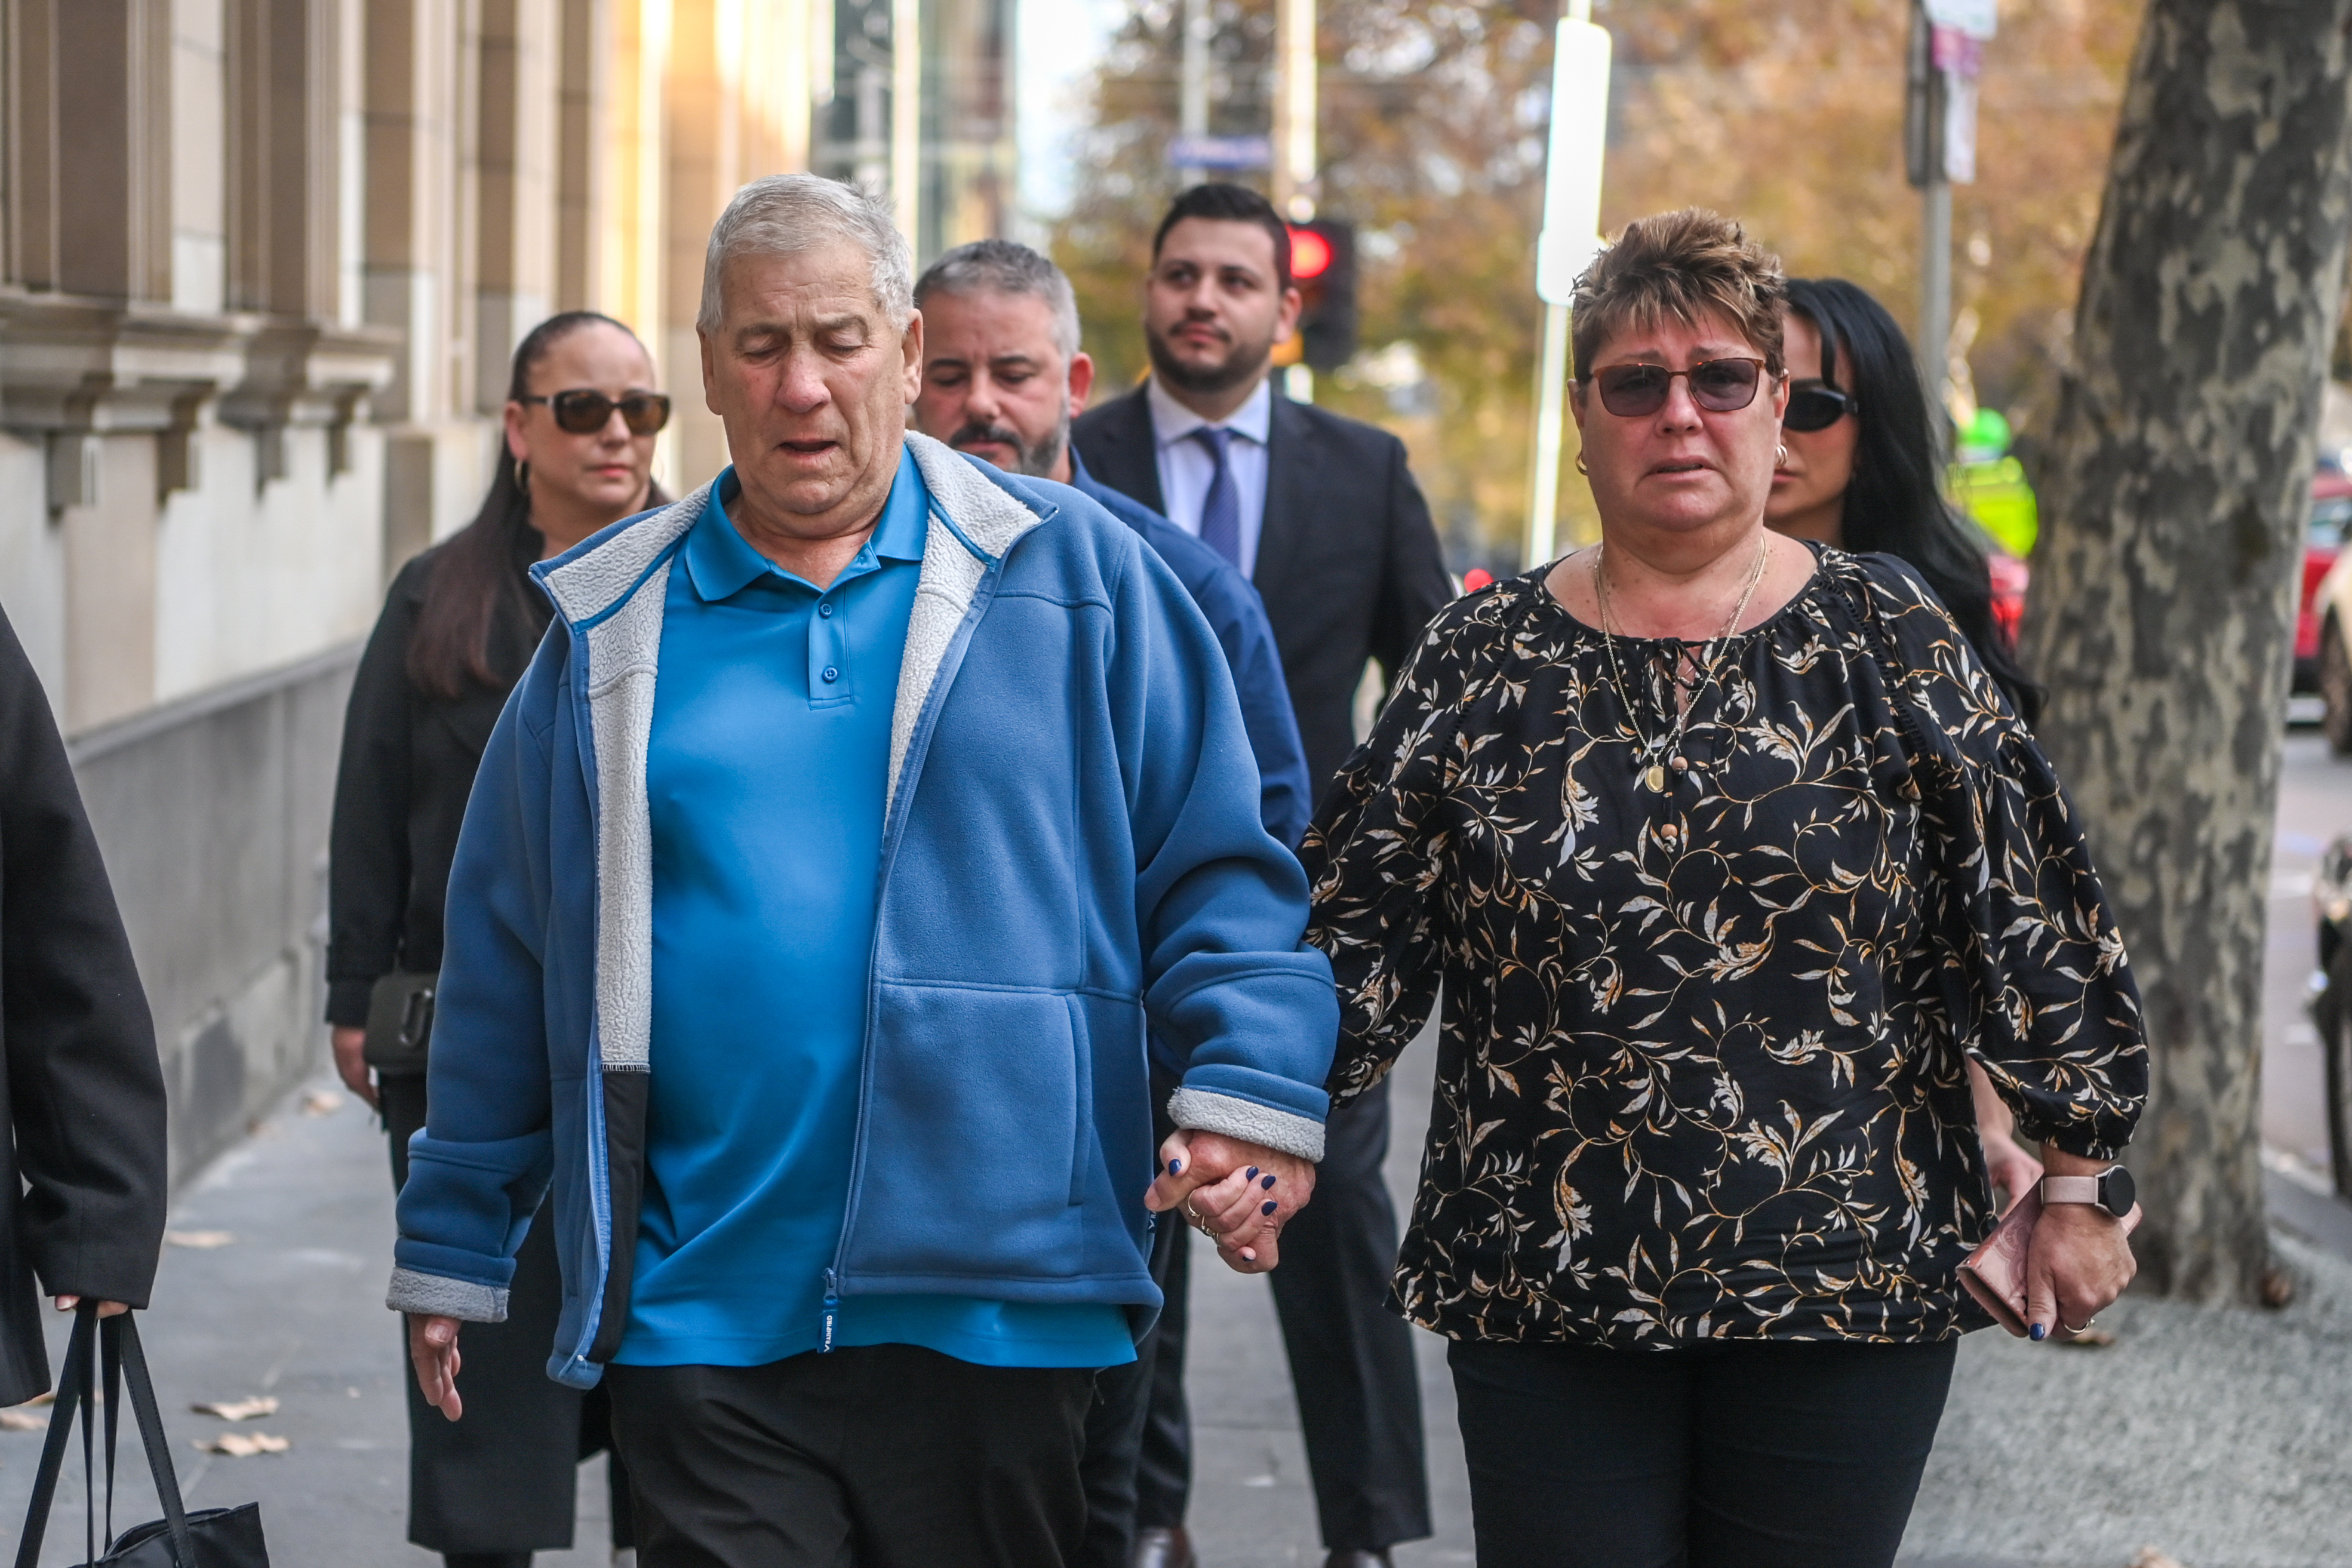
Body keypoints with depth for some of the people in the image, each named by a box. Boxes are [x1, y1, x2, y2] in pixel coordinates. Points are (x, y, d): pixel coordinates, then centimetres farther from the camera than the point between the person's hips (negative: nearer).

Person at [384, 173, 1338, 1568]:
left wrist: (1254, 1088, -12)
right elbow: (506, 957, 15)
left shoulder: (1074, 576, 5)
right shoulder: (615, 626, 10)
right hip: (701, 1322, 1)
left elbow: (1216, 863, 4)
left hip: (990, 1307, -1)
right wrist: (453, 1248, 16)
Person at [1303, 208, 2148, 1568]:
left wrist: (2081, 1183, 2)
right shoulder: (1484, 659, 6)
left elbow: (2031, 919, 3)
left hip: (1852, 1281, -1)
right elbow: (1358, 926, 6)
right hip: (1542, 1292, 1)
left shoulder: (1891, 641, 3)